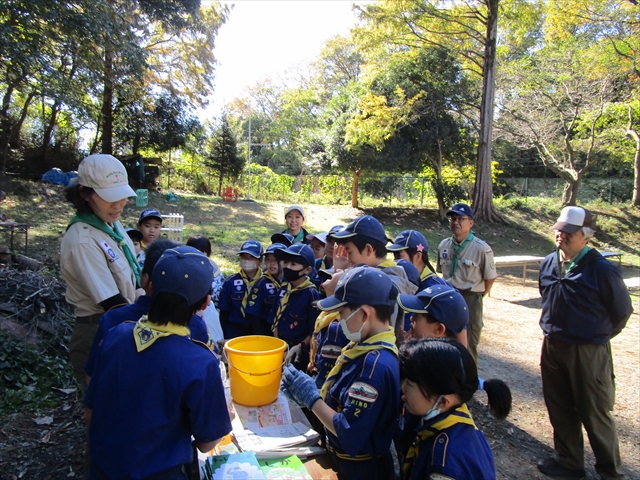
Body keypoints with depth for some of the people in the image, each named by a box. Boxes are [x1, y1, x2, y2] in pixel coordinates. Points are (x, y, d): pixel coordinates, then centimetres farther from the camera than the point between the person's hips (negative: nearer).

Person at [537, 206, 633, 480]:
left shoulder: (601, 270, -17)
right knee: (559, 409, 18)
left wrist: (597, 337, 4)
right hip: (552, 347, 6)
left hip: (588, 353, -6)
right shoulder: (548, 264, 1)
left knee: (594, 415, 9)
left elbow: (622, 311, -5)